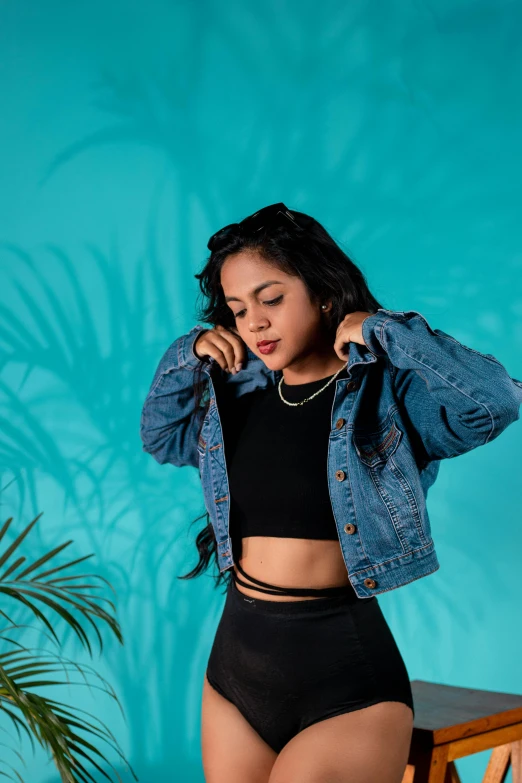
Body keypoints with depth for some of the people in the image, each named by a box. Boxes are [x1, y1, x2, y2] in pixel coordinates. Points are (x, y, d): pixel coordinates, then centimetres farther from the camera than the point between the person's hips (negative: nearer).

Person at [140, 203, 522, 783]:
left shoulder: (388, 392, -7)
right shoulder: (237, 396, 9)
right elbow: (161, 437, 27)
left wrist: (382, 332, -15)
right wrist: (187, 357, 9)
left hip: (346, 676, -6)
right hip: (235, 663, 6)